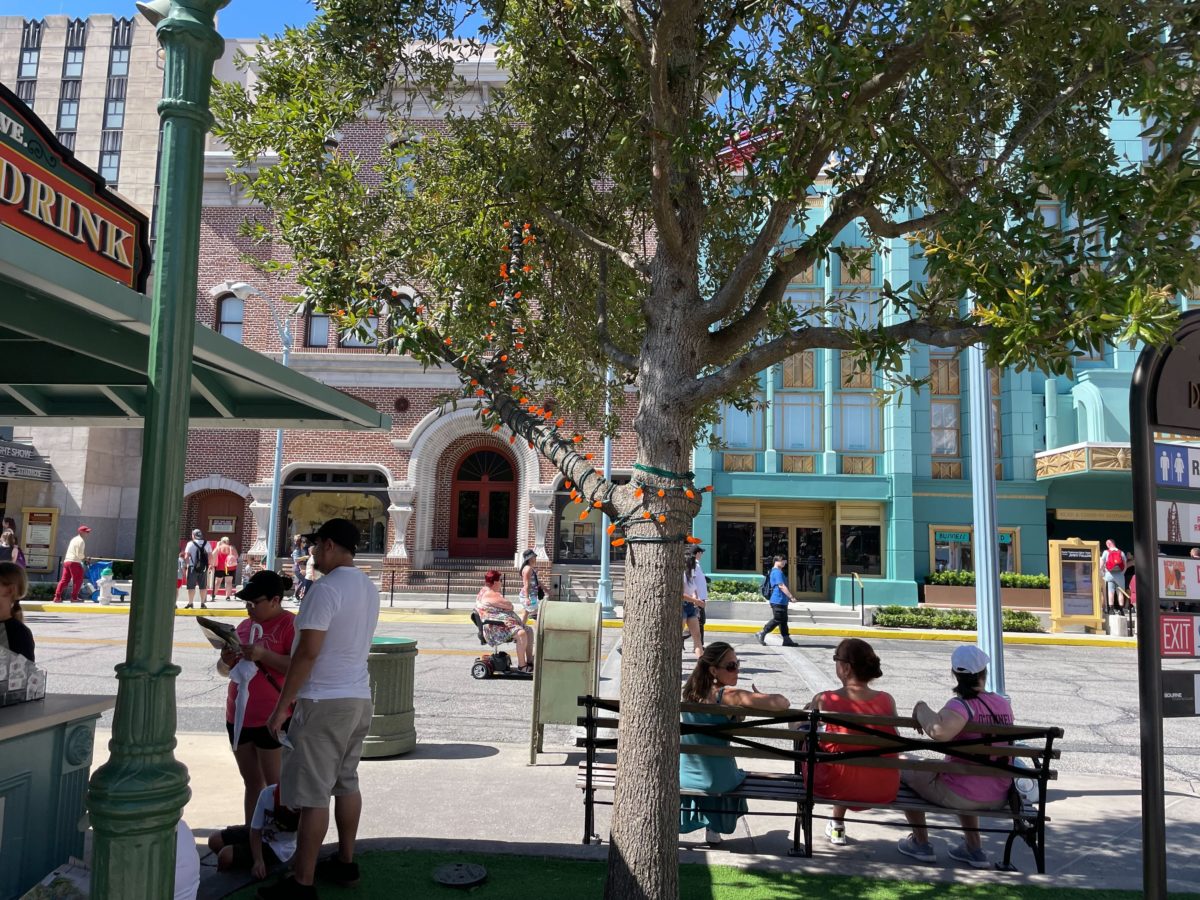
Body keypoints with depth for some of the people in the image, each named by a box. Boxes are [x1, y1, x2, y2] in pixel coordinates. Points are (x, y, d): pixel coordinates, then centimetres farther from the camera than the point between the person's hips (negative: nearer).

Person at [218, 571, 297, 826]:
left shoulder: (290, 624, -9)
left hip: (272, 720, -7)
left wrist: (263, 655, -27)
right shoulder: (245, 625, 14)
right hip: (239, 716, 7)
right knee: (252, 782, 15)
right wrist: (226, 661, -2)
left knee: (276, 785, -2)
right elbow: (224, 670, 21)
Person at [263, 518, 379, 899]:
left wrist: (282, 704, -12)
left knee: (313, 794, -1)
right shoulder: (370, 589, 10)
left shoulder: (326, 588, -17)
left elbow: (308, 653, -20)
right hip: (358, 697, 9)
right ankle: (345, 862, 28)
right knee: (346, 783, 17)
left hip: (325, 702, -9)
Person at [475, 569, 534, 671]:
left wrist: (507, 605, 0)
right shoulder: (490, 594, -16)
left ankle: (529, 661, 7)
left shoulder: (485, 592, 20)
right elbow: (509, 605, -18)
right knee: (521, 633, -30)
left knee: (529, 630, 8)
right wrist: (509, 604, 5)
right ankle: (521, 665, -20)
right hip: (495, 627, -12)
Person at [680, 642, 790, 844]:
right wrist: (759, 697, -5)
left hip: (683, 776, 4)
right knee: (738, 776, 32)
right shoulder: (729, 695, -22)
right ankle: (713, 829, 38)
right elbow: (782, 704, -27)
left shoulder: (688, 690, -4)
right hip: (717, 780, -4)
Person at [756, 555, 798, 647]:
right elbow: (781, 586, -23)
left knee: (783, 620, 10)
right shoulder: (777, 572, -15)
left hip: (781, 601, 11)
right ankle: (762, 634, -1)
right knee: (777, 620, -7)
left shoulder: (775, 571, 18)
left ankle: (787, 640, 12)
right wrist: (791, 596, -24)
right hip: (778, 601, -11)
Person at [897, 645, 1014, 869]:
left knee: (904, 768, 17)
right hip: (999, 798, 7)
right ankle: (974, 849, 37)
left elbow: (939, 731, -43)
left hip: (960, 796, -7)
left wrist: (922, 709, -21)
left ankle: (921, 844, 26)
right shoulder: (1004, 705, 0)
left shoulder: (961, 705, -22)